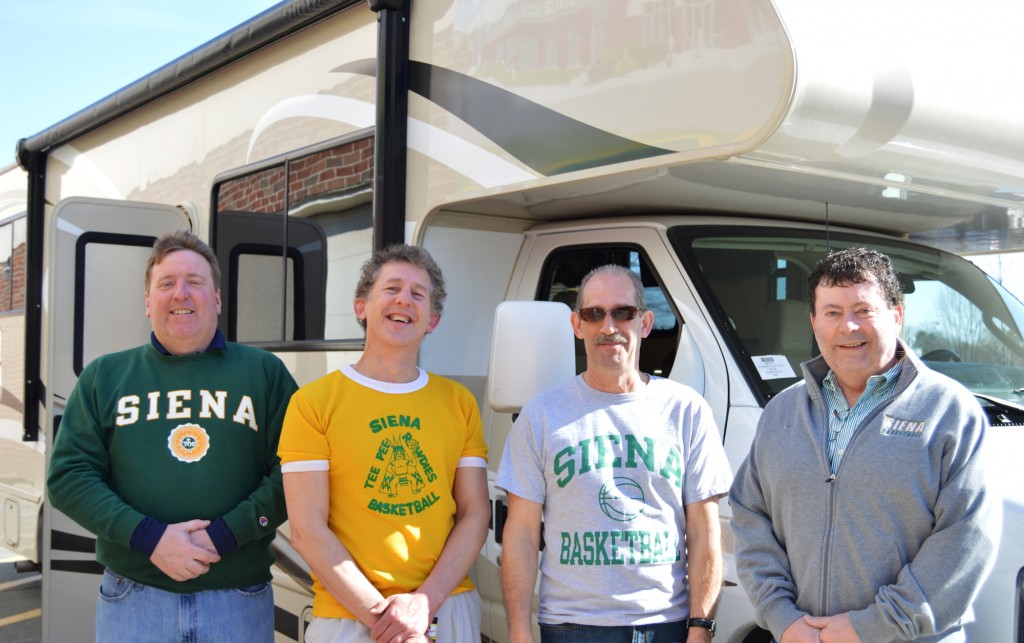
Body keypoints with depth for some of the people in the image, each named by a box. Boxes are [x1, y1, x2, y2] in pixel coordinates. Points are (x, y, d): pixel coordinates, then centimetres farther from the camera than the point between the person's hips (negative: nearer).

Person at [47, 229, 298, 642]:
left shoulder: (264, 372, 5)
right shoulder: (104, 376, 9)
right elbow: (67, 476, 1)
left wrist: (222, 535, -14)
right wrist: (148, 537, -12)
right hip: (132, 602, 1)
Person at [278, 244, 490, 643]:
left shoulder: (459, 403, 6)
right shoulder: (314, 402, -4)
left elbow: (475, 514, 3)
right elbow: (308, 531, -8)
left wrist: (426, 601, -10)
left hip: (451, 607, 3)